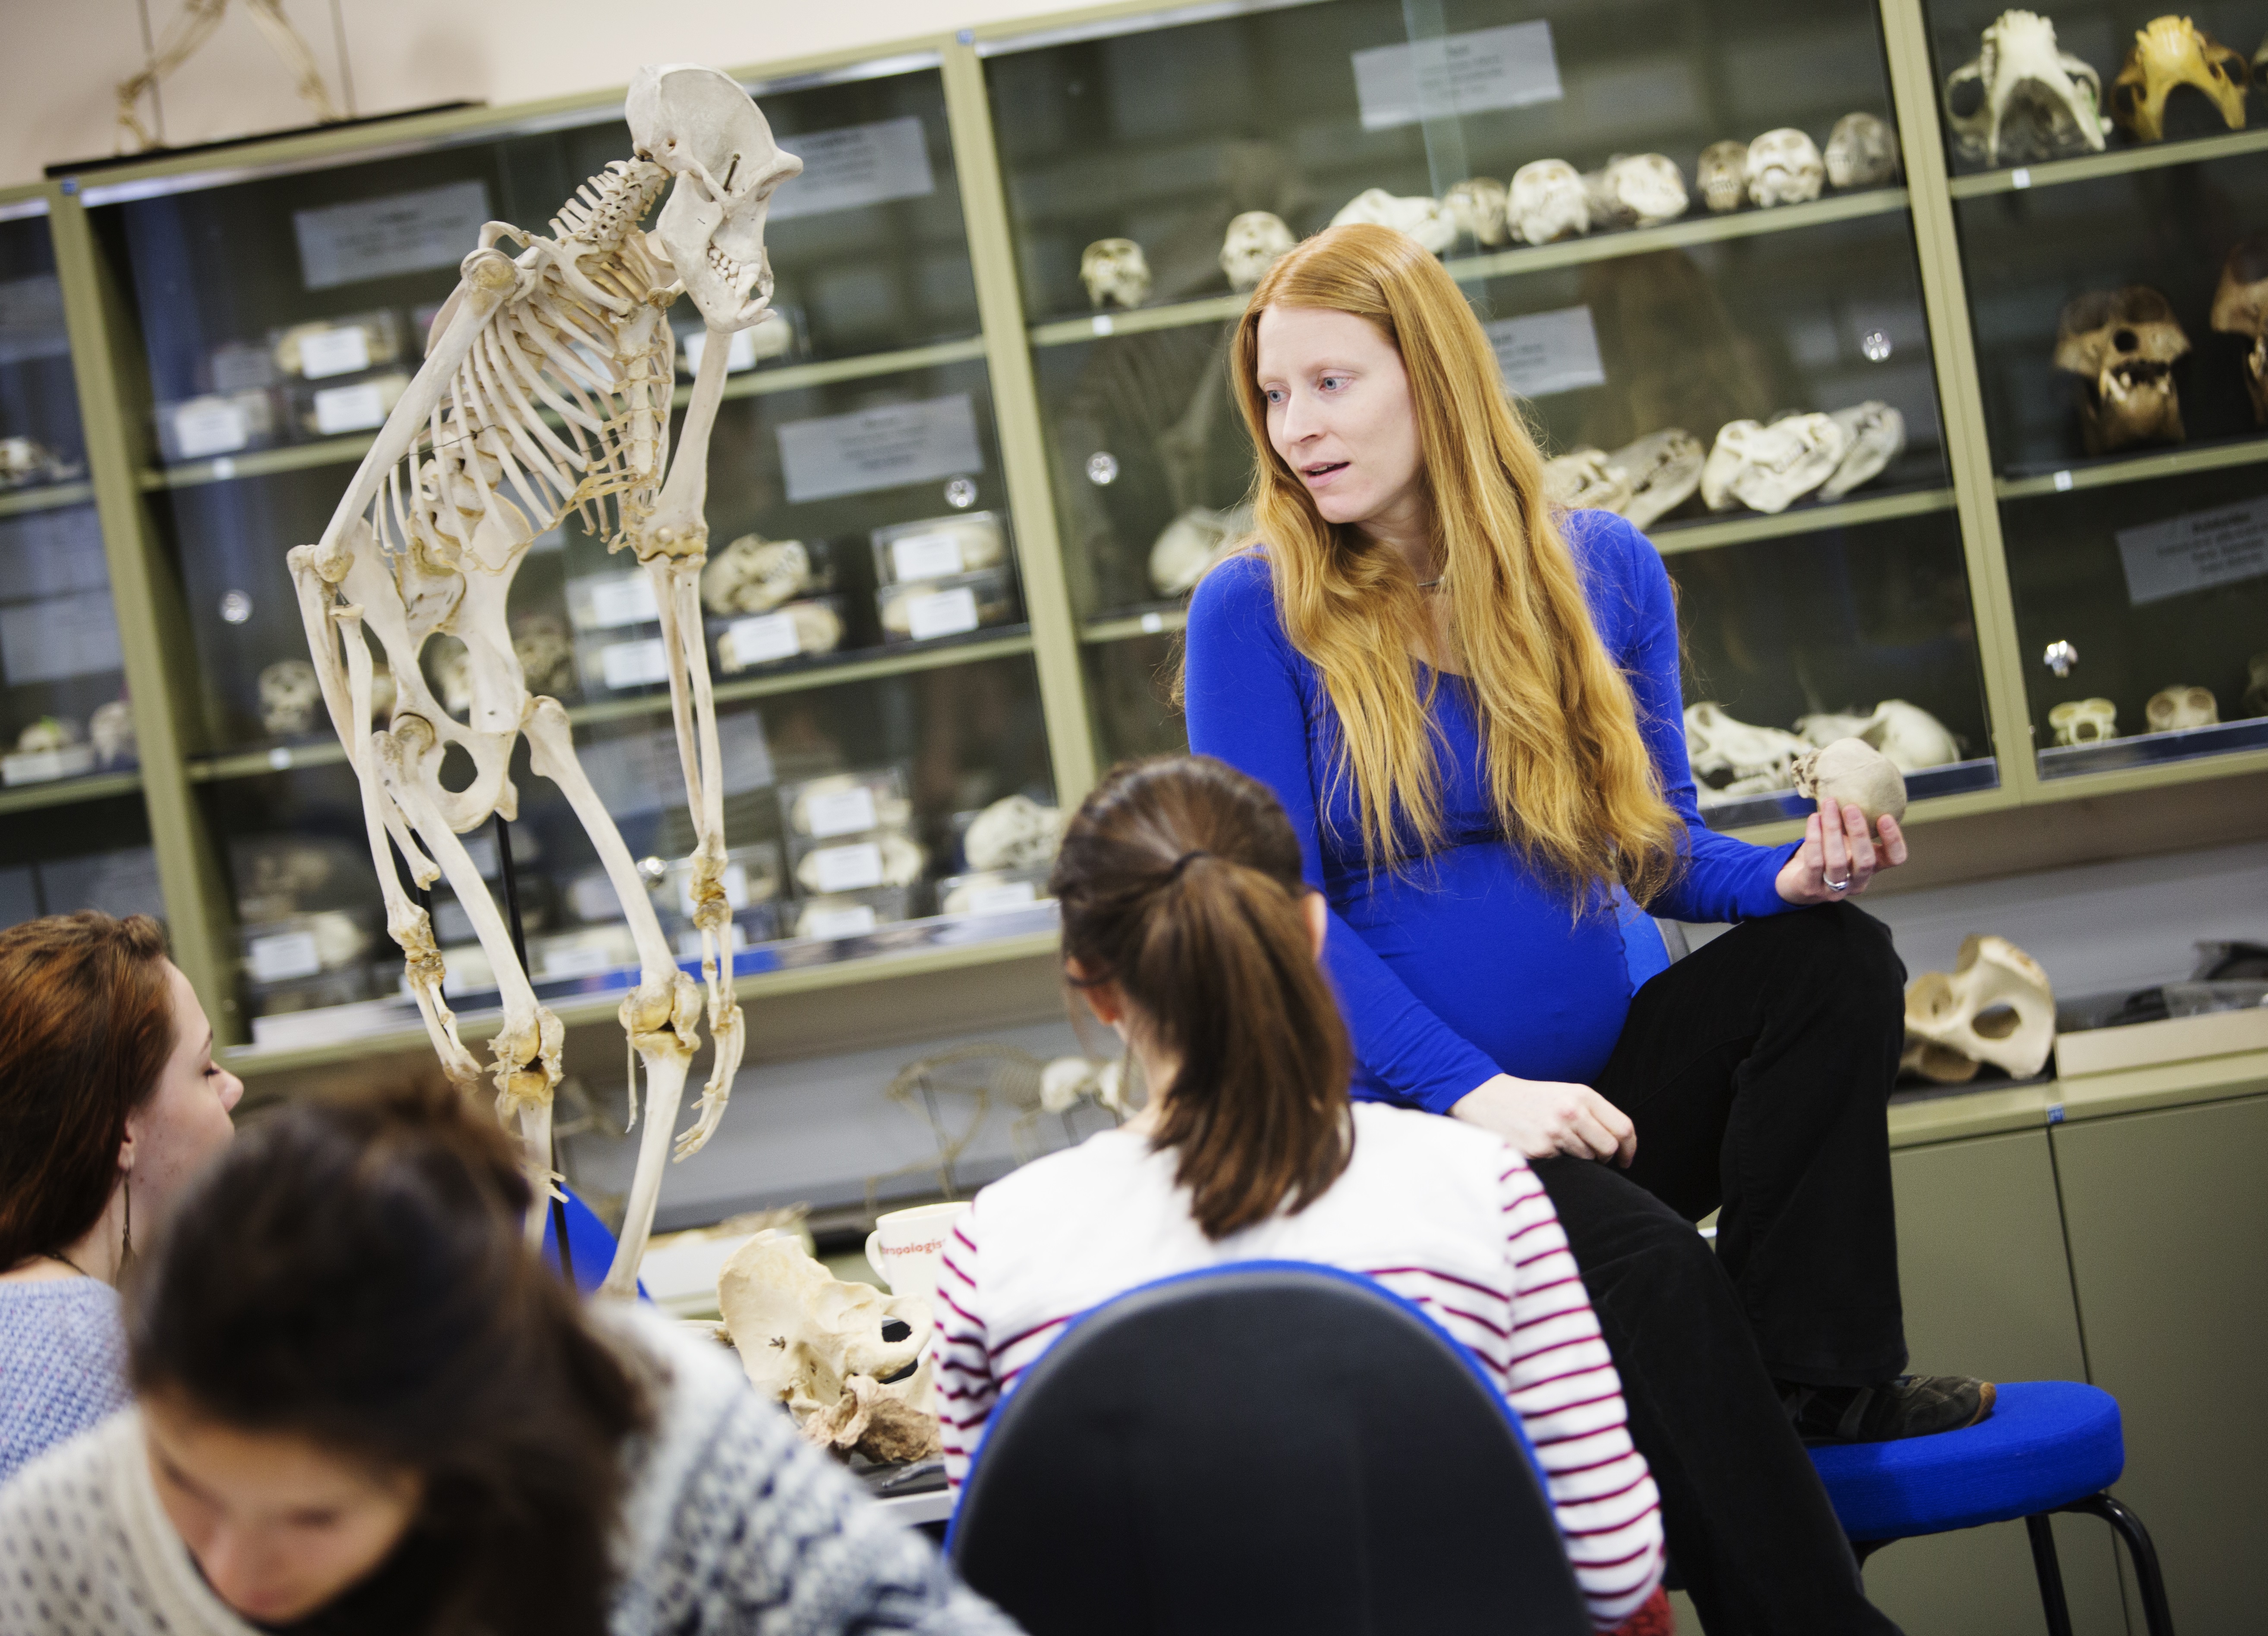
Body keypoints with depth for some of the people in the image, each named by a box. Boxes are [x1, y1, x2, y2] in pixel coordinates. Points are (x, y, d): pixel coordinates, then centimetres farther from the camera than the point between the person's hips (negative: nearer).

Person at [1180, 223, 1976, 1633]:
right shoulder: (1255, 613, -6)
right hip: (1407, 1119, -5)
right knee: (1649, 1271, -31)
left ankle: (1819, 1371, -13)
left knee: (1830, 957, -19)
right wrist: (1475, 1090, -23)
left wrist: (1789, 874, -13)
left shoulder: (1604, 570, 6)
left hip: (1601, 1082, 5)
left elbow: (1658, 847, 11)